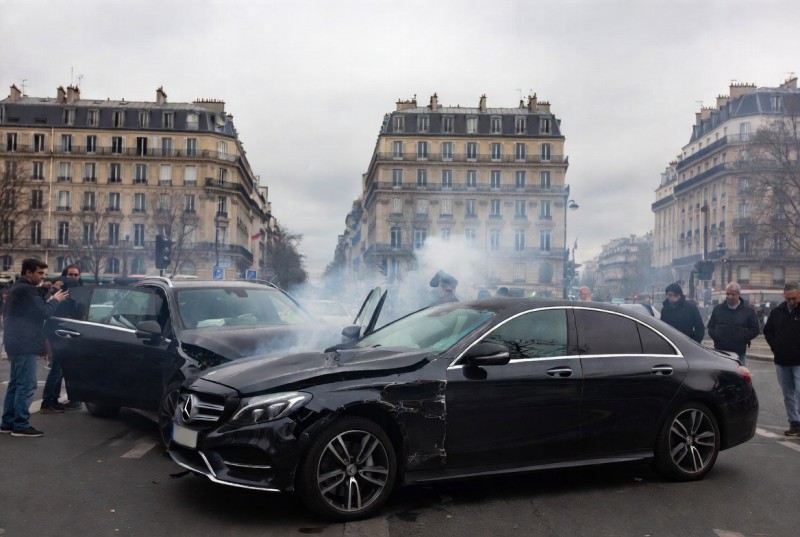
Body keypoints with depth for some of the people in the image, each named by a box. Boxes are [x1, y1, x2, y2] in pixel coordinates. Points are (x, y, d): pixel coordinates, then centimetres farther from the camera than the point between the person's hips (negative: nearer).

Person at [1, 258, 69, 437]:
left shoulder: (18, 288, 19)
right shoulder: (27, 289, -15)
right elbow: (43, 312, -16)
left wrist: (49, 297, 10)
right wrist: (56, 300, 0)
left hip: (16, 342, 11)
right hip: (24, 344, -11)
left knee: (16, 383, 15)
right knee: (27, 385, -9)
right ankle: (21, 425, -7)